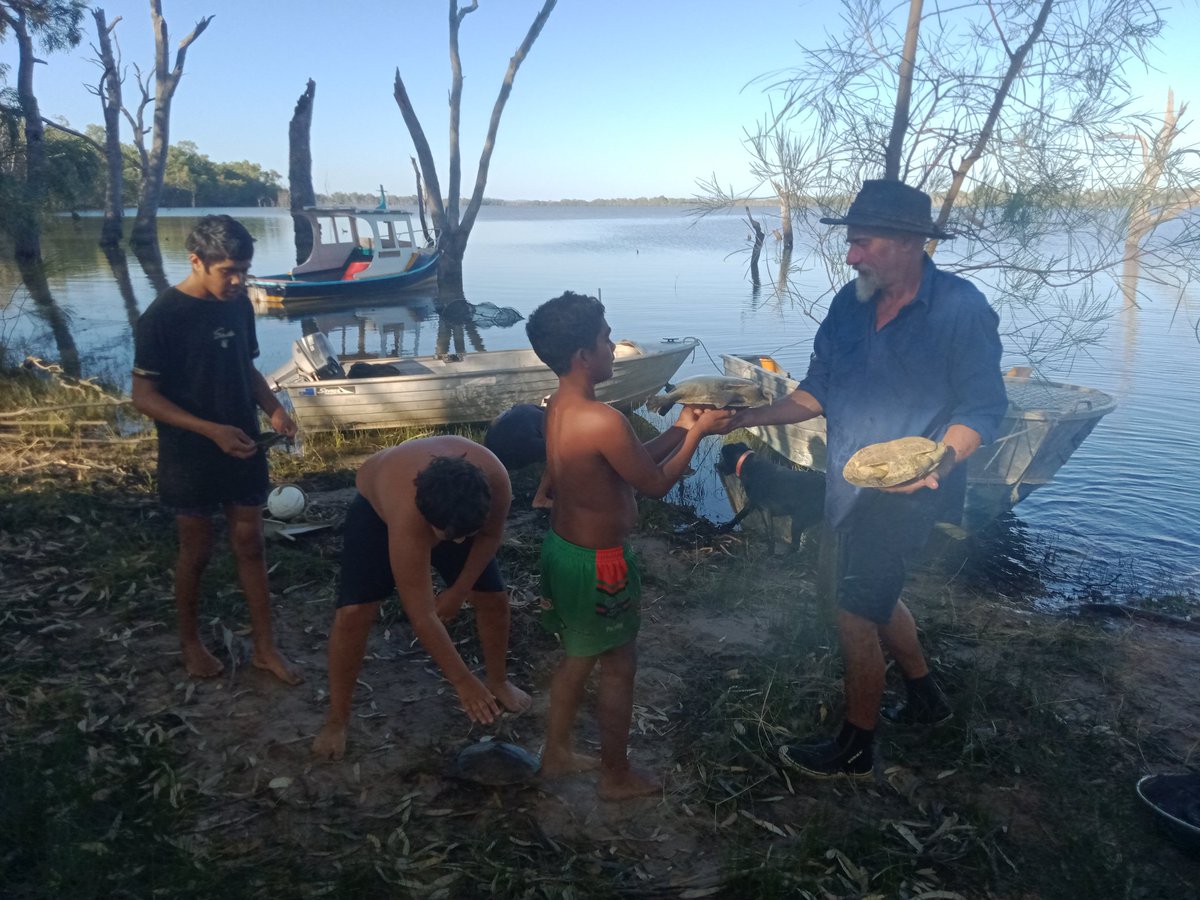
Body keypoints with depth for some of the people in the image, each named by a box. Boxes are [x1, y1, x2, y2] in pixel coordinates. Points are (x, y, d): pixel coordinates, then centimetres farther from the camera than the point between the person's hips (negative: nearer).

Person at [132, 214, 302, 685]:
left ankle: (265, 646, 22)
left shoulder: (238, 305, 1)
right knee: (196, 551, 10)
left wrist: (272, 406, -7)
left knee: (250, 544, 11)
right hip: (190, 456, -5)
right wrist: (211, 430, -26)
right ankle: (190, 641, 33)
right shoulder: (161, 318, -17)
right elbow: (144, 396, -16)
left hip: (244, 449, 5)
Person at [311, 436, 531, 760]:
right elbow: (422, 616, -38)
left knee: (494, 598, 2)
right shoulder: (408, 519, -47)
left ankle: (499, 682, 28)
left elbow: (490, 535, -13)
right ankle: (336, 720, 4)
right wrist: (462, 681, -32)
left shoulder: (495, 481, -38)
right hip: (377, 509, -4)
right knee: (353, 613, -15)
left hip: (455, 510, 4)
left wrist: (459, 591, -10)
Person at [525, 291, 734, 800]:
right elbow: (656, 483, -16)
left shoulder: (559, 407, 1)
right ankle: (617, 776, 31)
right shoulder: (603, 421, -29)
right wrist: (696, 434, -4)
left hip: (561, 547, 9)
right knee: (619, 668, 13)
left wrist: (679, 429, 8)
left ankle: (557, 754, 42)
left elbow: (632, 461, 9)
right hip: (598, 564, -8)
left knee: (578, 656, 26)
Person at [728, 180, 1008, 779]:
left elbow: (982, 409, -13)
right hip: (847, 483, 7)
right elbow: (817, 392, 8)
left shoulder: (960, 308, -16)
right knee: (869, 592, 22)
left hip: (901, 494, -7)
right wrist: (748, 417, -2)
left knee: (856, 611, 2)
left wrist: (934, 463, -30)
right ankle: (926, 698, 47)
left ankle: (855, 748, 25)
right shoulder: (851, 302, 3)